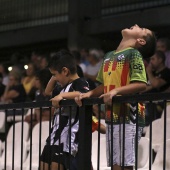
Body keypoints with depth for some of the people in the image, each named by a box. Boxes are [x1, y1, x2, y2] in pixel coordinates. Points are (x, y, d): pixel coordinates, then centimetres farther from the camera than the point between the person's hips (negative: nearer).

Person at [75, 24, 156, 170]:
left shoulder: (134, 54, -4)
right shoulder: (109, 56, 19)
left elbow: (141, 84, -14)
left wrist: (116, 91, -25)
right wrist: (89, 94, 6)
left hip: (128, 116, -7)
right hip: (112, 116, 7)